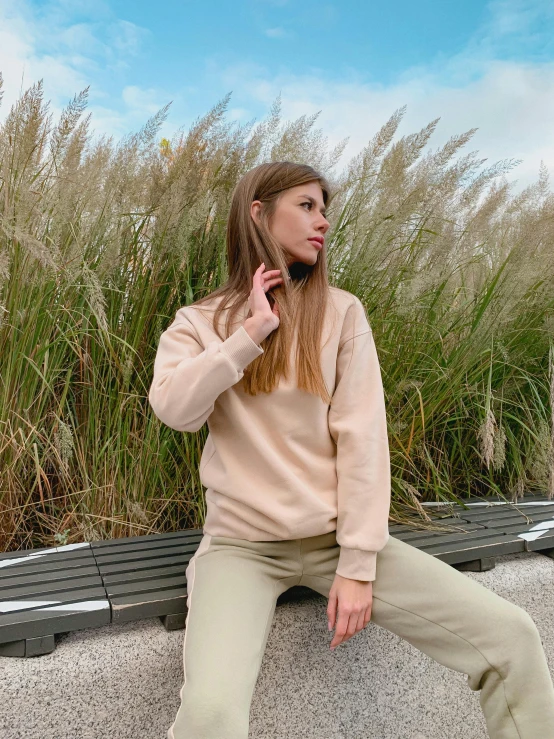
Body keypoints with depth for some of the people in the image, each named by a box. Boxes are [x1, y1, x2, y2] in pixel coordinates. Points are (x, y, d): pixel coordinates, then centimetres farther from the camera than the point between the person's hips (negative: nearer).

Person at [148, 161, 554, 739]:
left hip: (334, 536, 2)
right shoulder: (198, 323, 2)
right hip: (243, 543, -1)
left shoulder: (341, 313, 1)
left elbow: (362, 437, -5)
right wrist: (253, 331, -14)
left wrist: (358, 563, -10)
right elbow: (173, 409, -16)